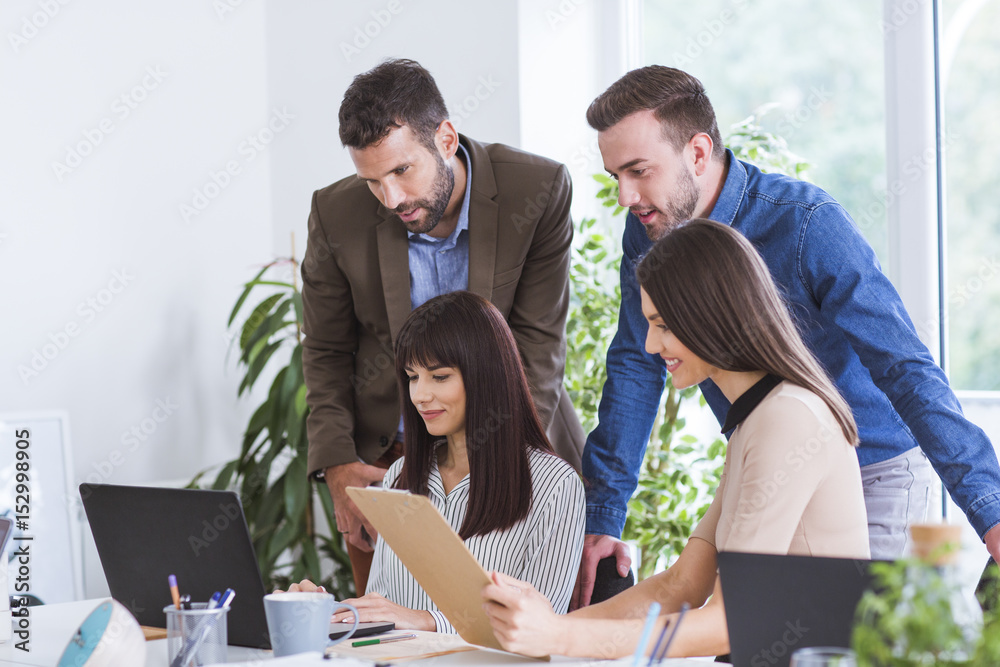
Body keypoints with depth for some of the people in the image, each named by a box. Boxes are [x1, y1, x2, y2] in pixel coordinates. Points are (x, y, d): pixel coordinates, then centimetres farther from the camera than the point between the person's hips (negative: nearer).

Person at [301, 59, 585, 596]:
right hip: (385, 459, 1)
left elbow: (538, 343, -12)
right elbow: (325, 351, 3)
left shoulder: (538, 190, -14)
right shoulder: (337, 214, -9)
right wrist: (336, 463, -10)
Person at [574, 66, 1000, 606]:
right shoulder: (647, 233, -6)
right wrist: (600, 520, -1)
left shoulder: (808, 226, -26)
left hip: (870, 473, -6)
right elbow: (635, 369, 3)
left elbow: (909, 372, -29)